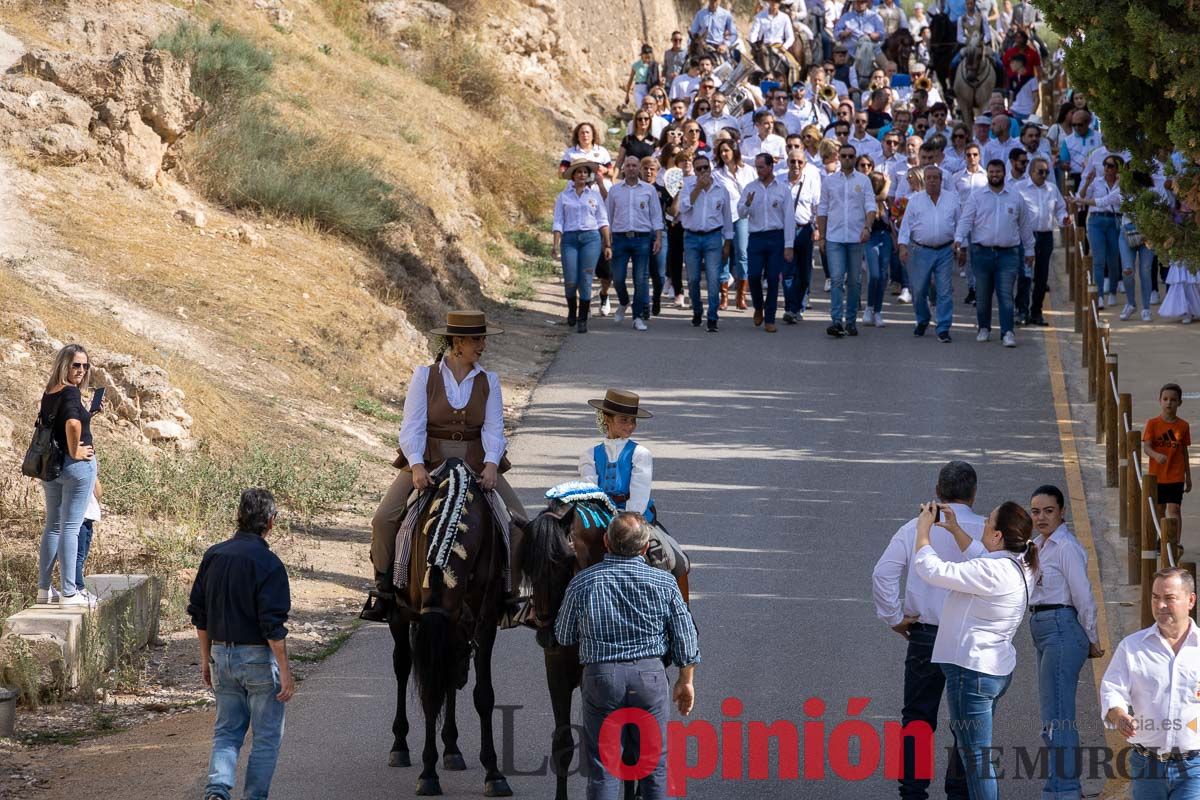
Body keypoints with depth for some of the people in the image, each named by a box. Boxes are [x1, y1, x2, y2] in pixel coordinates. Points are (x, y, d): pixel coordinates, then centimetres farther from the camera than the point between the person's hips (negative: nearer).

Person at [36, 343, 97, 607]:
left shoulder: (49, 394, 8)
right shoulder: (70, 392, -16)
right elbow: (73, 423, -33)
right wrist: (75, 451, -19)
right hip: (75, 465, -8)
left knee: (53, 526, 17)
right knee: (71, 527, -5)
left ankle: (44, 589, 21)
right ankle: (69, 592, -4)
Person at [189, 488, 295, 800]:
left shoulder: (213, 555, 4)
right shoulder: (268, 563, -16)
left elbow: (199, 613, 10)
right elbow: (272, 624, -18)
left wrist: (206, 657, 19)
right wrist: (285, 670, -12)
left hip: (221, 655, 5)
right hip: (259, 657, -5)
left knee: (226, 732, 13)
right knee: (267, 736, 8)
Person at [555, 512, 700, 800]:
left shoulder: (582, 583, -8)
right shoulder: (664, 582, -5)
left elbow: (563, 636, 4)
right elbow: (685, 638, 1)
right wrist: (686, 681, 15)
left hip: (600, 676, -1)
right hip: (650, 674, 1)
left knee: (602, 766, 6)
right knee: (655, 763, 13)